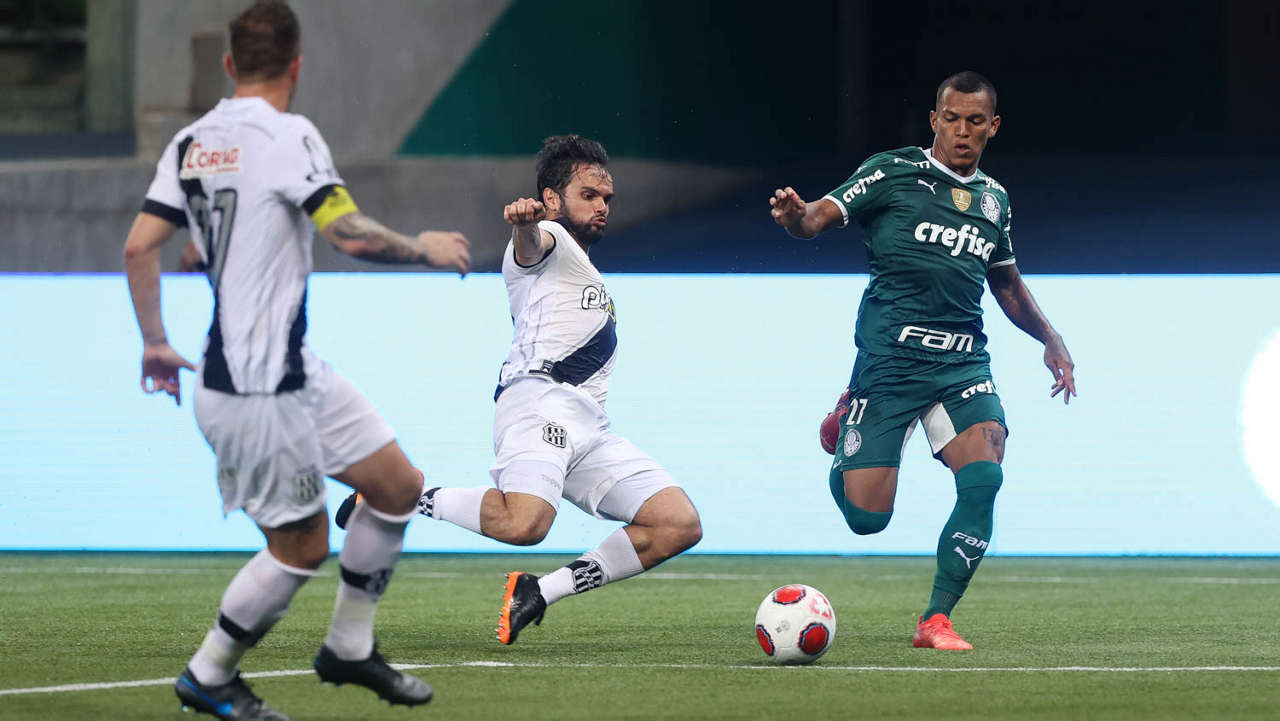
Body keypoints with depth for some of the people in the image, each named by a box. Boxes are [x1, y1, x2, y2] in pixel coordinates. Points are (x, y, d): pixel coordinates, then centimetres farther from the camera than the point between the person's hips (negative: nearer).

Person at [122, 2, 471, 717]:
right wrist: (424, 248, -6)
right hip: (258, 389, -9)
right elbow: (351, 234, -23)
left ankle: (350, 649, 22)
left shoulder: (191, 142, 8)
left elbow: (140, 246, 6)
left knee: (399, 486, 12)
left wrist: (156, 342, 16)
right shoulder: (288, 136, -16)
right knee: (302, 547, 2)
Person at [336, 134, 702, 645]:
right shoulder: (549, 243, 10)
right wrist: (524, 220, -38)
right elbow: (531, 244, -16)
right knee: (522, 523, -34)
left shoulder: (586, 276, 36)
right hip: (539, 398, -9)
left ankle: (539, 591, -6)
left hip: (591, 428, 9)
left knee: (681, 526, -7)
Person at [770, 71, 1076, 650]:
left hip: (963, 359, 4)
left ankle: (936, 619, -6)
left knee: (984, 477, -20)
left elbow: (1006, 282, 31)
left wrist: (1050, 339, 25)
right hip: (889, 356, -4)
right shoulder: (893, 173, -1)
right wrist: (796, 216, -32)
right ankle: (846, 428, 30)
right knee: (866, 514, -8)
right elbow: (821, 217, -9)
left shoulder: (993, 199, 16)